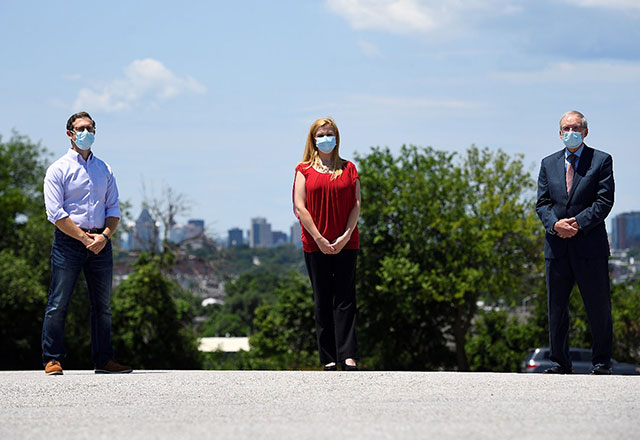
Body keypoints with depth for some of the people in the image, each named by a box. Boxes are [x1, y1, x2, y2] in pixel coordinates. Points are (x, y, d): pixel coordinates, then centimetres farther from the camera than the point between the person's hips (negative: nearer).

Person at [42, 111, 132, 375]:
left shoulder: (105, 170, 15)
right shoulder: (58, 170, 1)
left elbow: (114, 209, 11)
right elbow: (56, 213, -8)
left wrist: (104, 236, -8)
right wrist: (85, 238, -14)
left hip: (100, 242, 4)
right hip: (68, 241, -4)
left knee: (103, 304, 6)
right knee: (58, 303, -6)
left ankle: (103, 360, 12)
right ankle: (52, 360, -2)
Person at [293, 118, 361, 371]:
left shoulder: (348, 169, 8)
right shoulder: (304, 170, 5)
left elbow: (356, 205, 4)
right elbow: (300, 207, -2)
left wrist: (346, 236, -8)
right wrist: (319, 239, -9)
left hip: (346, 243, 0)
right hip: (315, 244, 0)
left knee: (345, 300, -4)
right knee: (322, 302, 2)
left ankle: (348, 357, -10)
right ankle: (329, 359, 4)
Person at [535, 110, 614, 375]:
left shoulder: (601, 161, 3)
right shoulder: (549, 164, 15)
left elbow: (605, 201, -5)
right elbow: (542, 203, 9)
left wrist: (578, 223, -16)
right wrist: (554, 224, -11)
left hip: (590, 246, -3)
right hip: (557, 246, 4)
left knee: (598, 307, 0)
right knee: (556, 307, 6)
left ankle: (601, 363, 10)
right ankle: (560, 362, 14)